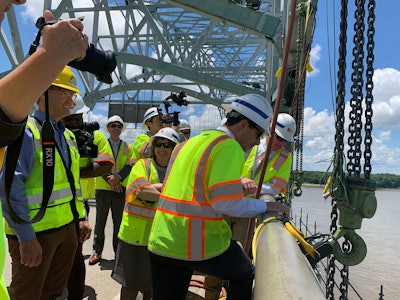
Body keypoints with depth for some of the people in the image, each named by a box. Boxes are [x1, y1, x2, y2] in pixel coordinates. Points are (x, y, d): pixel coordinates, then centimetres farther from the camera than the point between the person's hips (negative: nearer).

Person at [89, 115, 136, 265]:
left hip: (121, 188, 1)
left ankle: (119, 251, 15)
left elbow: (130, 166, 0)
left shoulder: (128, 147, 10)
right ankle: (97, 251, 14)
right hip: (102, 187, -1)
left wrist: (118, 177, -16)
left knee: (119, 221, 6)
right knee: (100, 220, 4)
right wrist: (110, 180, -13)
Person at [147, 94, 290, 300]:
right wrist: (266, 206, -4)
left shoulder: (190, 143, 15)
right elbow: (227, 204, -19)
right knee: (245, 276, 21)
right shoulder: (229, 146, -11)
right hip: (201, 246, -7)